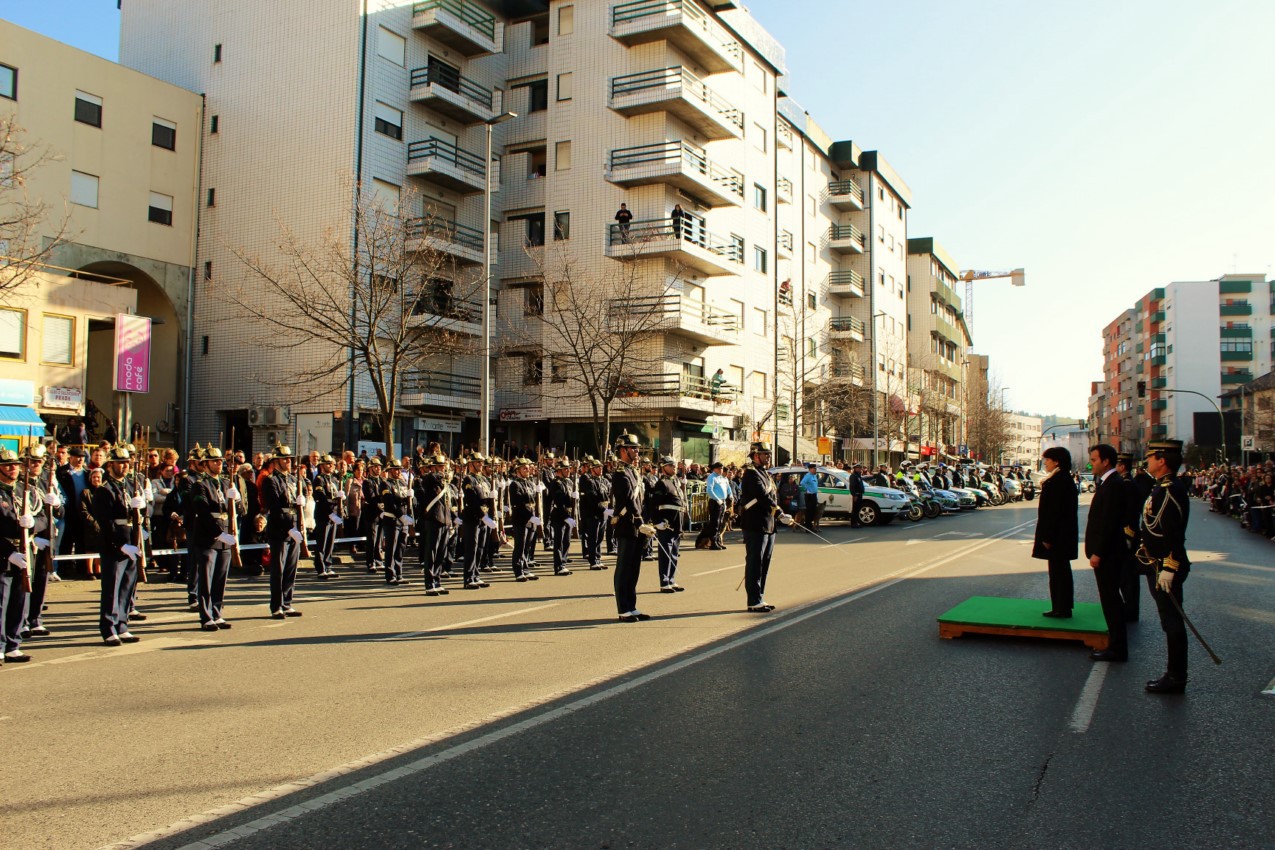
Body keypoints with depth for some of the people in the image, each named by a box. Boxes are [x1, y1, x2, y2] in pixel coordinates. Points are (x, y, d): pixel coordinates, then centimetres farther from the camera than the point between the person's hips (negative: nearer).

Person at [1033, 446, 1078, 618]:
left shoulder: (1056, 481, -19)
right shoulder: (1067, 479, 12)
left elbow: (1054, 511, -22)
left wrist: (1047, 537, -19)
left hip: (1057, 535, -10)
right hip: (1066, 534, 10)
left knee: (1058, 571, -3)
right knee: (1062, 570, 16)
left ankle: (1061, 609, 2)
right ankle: (1063, 607, 24)